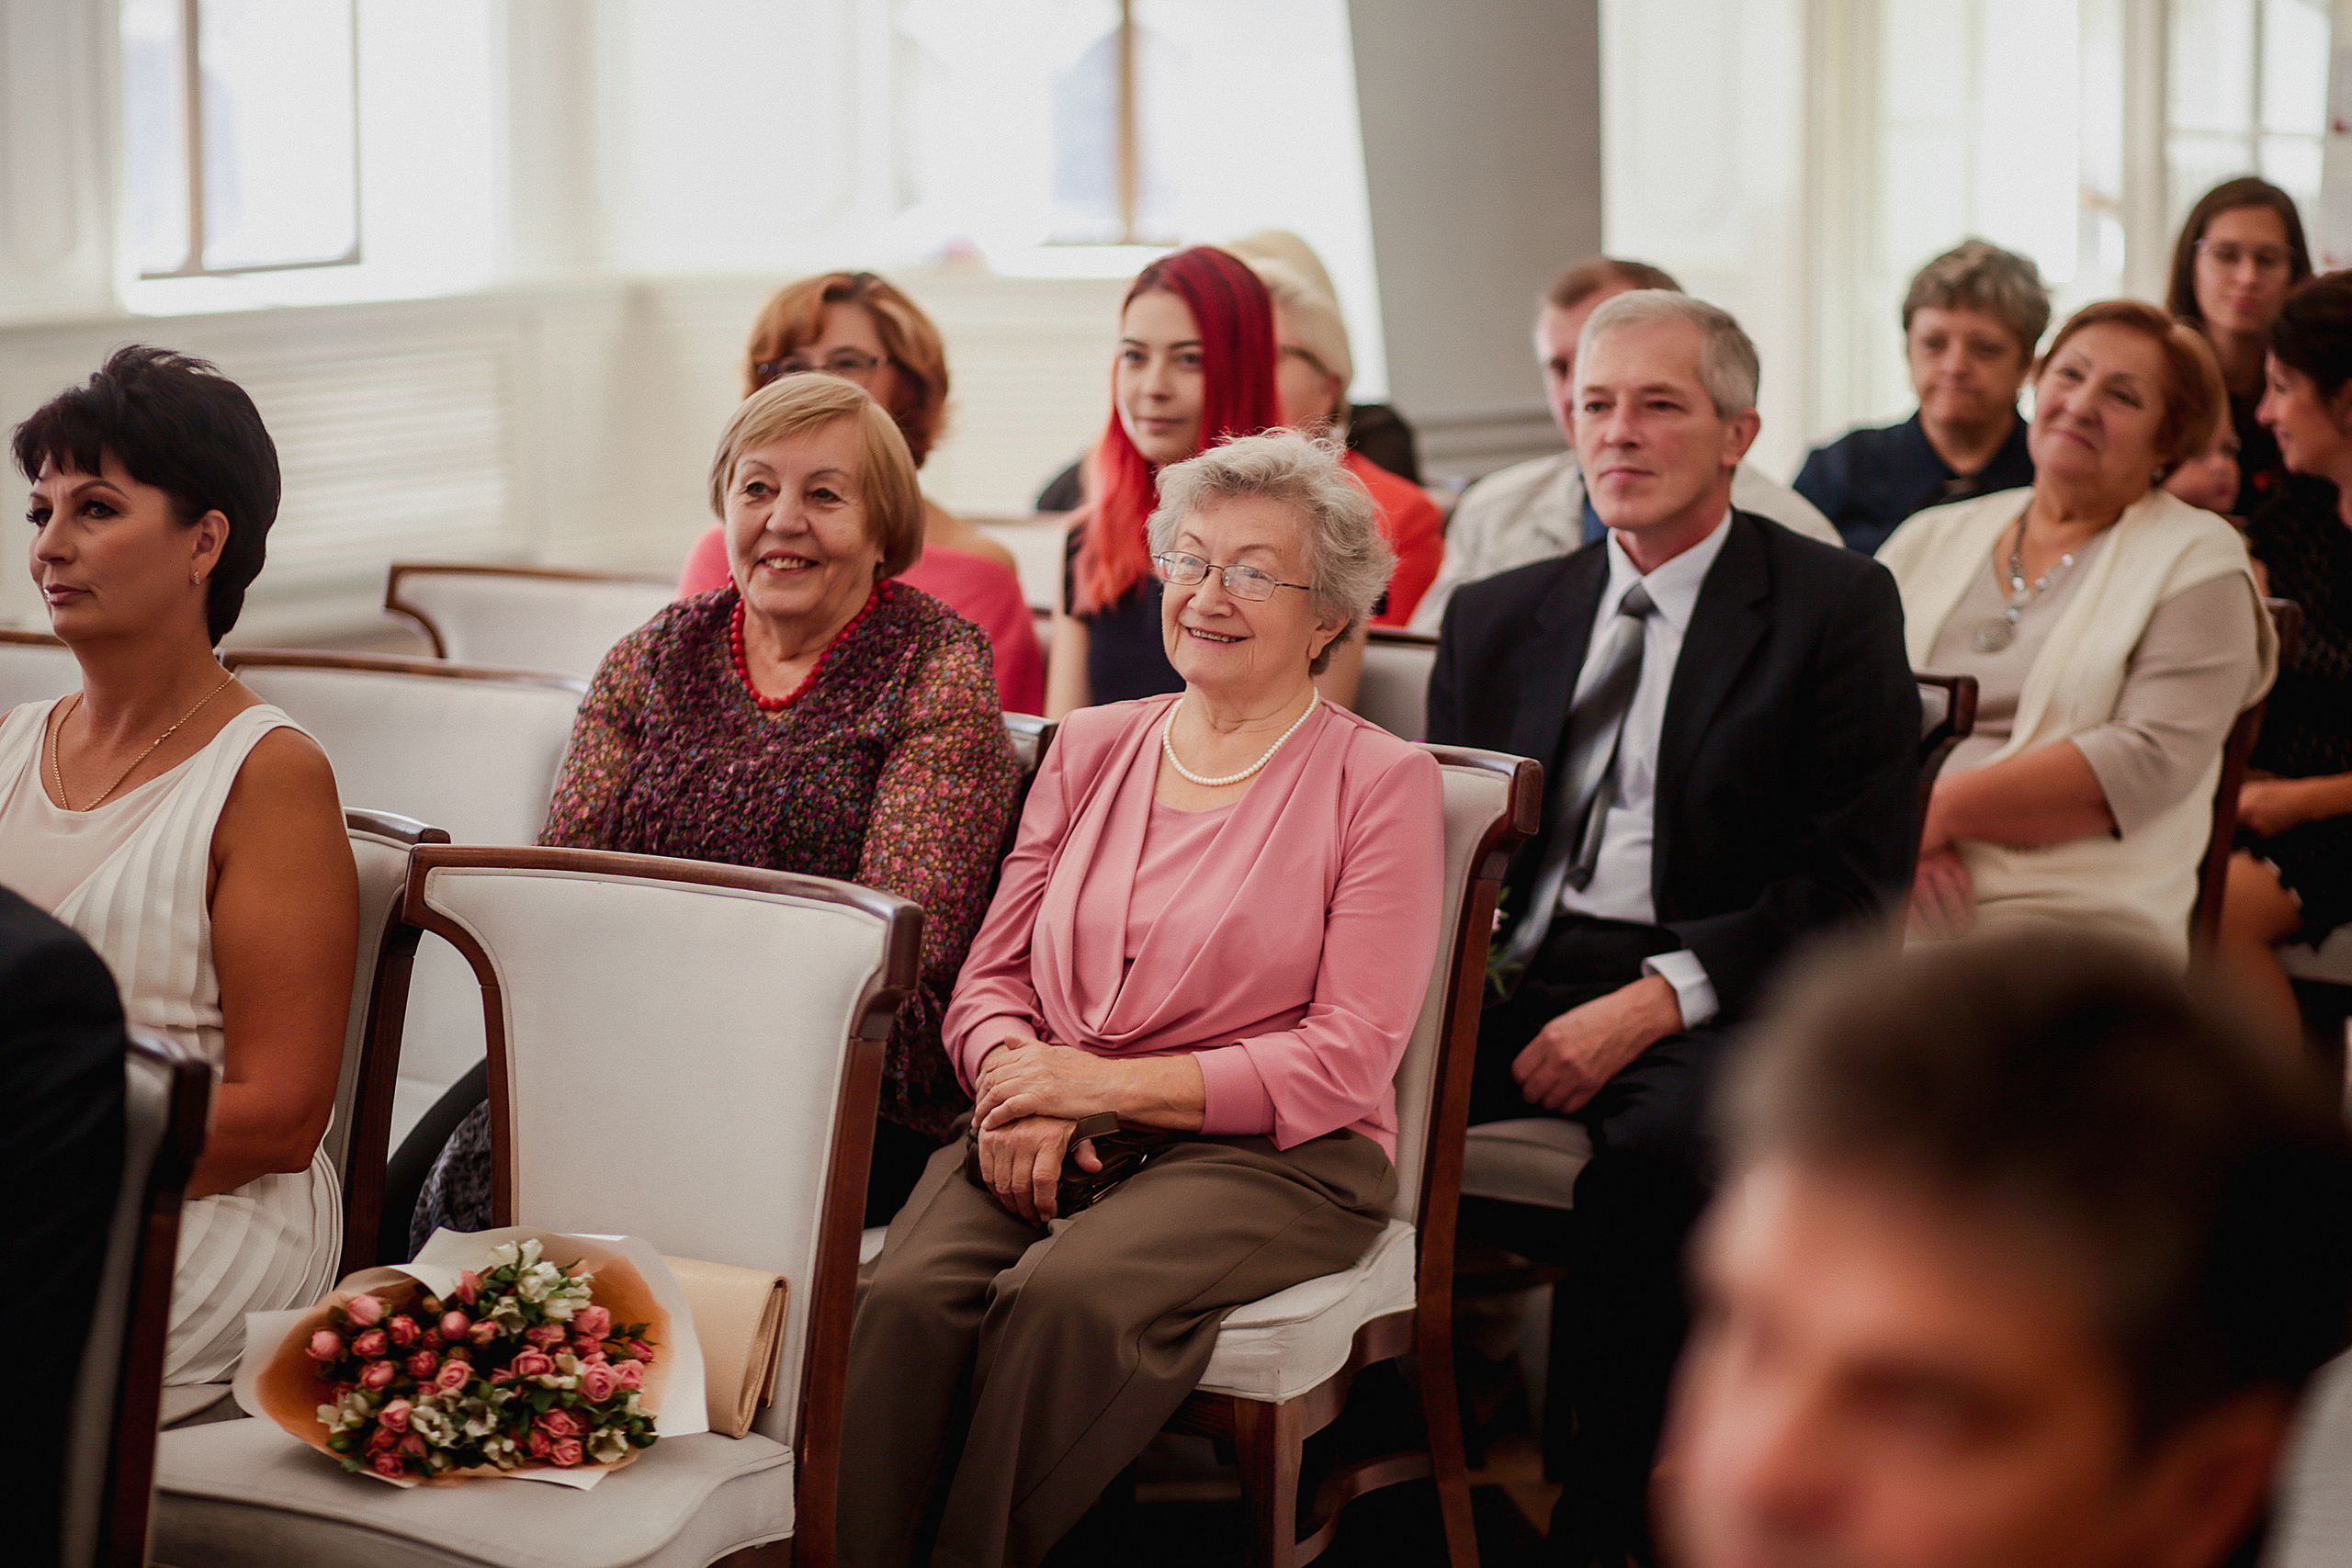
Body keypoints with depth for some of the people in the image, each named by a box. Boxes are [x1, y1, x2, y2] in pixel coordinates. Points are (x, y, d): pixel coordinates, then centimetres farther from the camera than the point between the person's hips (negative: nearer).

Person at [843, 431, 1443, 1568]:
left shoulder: (1382, 782, 3)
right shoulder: (1092, 747, 17)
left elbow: (1347, 1059, -5)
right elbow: (993, 971, 17)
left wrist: (1111, 1084, -11)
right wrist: (1012, 1074, -7)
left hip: (1271, 1156, -3)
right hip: (1046, 1136, 4)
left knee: (1065, 1294, -34)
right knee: (907, 1297, -29)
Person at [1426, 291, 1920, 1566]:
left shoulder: (1835, 607, 4)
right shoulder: (1499, 616, 19)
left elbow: (1855, 883, -5)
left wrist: (1648, 1003, -16)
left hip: (1711, 998, -4)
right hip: (1513, 980, 4)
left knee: (1662, 1142, -37)